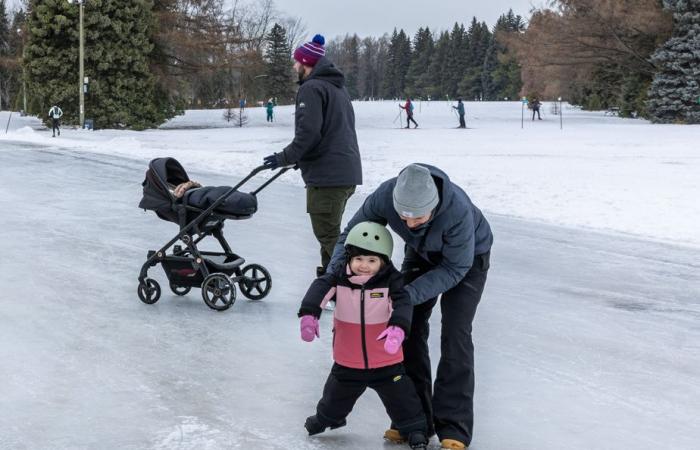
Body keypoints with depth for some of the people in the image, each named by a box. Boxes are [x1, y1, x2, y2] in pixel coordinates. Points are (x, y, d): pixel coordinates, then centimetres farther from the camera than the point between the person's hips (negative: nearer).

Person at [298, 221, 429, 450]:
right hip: (348, 360, 3)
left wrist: (397, 327, -48)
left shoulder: (390, 280, -16)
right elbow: (320, 288, -25)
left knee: (400, 396, 3)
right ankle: (327, 417, 52)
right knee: (337, 394, 23)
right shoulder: (338, 278, -11)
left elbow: (402, 304, -28)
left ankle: (415, 429, 23)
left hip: (386, 360, -2)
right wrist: (309, 314, -42)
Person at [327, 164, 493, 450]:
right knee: (409, 327, -2)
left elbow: (454, 268, -30)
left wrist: (409, 294, -37)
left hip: (467, 256, -4)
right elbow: (352, 233, -15)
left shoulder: (458, 210, -43)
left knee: (455, 334, -14)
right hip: (421, 253, 4)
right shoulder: (385, 196, -33)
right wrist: (335, 271, -30)